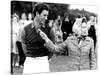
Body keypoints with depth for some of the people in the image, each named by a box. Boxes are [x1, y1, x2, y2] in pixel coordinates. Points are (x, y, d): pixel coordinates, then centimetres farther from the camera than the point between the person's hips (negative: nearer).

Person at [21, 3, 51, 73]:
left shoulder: (48, 29, -3)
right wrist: (29, 56, 12)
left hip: (43, 61, 0)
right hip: (29, 61, 1)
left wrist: (47, 58, 8)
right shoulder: (26, 29, -2)